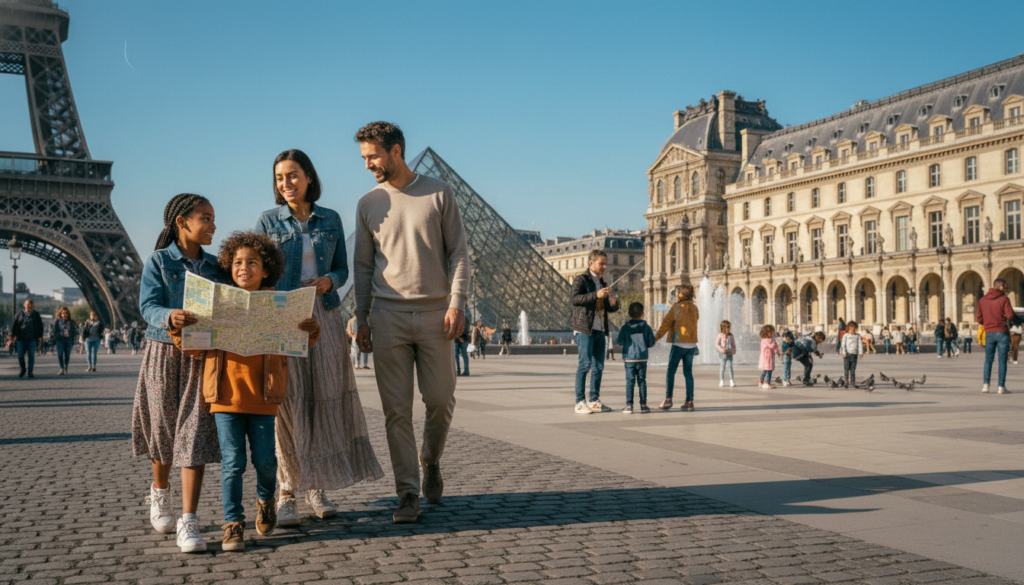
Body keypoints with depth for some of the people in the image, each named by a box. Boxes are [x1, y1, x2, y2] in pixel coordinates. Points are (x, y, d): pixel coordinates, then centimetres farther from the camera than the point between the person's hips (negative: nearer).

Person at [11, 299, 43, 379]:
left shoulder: (36, 315, 6)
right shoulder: (19, 314, 6)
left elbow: (40, 326, 6)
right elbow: (14, 325, 5)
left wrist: (40, 336, -2)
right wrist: (12, 335, -4)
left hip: (32, 339, -1)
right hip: (21, 339, 1)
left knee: (31, 355, 0)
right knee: (20, 355, -1)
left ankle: (30, 372, 8)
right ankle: (23, 370, 20)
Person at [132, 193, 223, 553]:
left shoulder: (214, 266, 8)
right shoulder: (158, 261, -2)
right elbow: (148, 306, -12)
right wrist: (170, 317, -33)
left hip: (203, 357, 2)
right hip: (165, 353, -1)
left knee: (195, 435, -7)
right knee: (164, 431, 12)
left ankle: (188, 523, -7)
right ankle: (159, 495, 40)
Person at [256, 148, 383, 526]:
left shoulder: (331, 220, 10)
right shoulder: (268, 221, 5)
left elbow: (342, 268, 13)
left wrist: (328, 281, -10)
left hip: (324, 316, 2)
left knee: (324, 400, 1)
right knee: (287, 402, -6)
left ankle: (316, 487, 11)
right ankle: (286, 494, 1)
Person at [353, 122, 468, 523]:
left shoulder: (439, 194, 4)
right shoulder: (368, 204, 10)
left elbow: (458, 253, 3)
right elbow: (363, 265, 13)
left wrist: (457, 302, -8)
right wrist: (361, 318, 7)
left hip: (435, 312, -1)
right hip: (388, 314, 1)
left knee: (441, 400, 2)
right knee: (396, 408, -1)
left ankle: (431, 462, 29)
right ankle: (408, 492, 6)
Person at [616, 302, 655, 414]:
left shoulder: (625, 328, -2)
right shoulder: (646, 327, 1)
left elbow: (620, 342, -2)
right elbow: (651, 343, 2)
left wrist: (619, 332, 16)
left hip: (629, 358, -1)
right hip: (642, 358, 1)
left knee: (630, 381, 0)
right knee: (642, 381, 6)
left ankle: (629, 405, -3)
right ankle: (643, 405, 8)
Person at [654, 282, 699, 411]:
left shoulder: (677, 306, -5)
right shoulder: (694, 308, 10)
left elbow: (666, 323, -6)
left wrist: (655, 338, -1)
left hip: (679, 343, -5)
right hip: (692, 344, 5)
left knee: (670, 371, 1)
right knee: (688, 373, 6)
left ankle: (668, 399, -5)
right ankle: (689, 401, 2)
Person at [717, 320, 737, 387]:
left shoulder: (731, 336, 7)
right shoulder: (720, 336, -5)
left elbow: (733, 344, 14)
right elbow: (716, 345, -5)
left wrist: (734, 350, -3)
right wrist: (721, 349, -20)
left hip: (729, 354, 2)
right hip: (722, 355, -2)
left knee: (730, 367, -4)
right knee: (722, 368, 4)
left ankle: (732, 381, -2)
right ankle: (721, 381, 14)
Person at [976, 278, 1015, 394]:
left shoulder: (982, 300, 7)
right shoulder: (1004, 299, -5)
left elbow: (978, 318, 5)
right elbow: (1010, 316, -13)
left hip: (989, 333, 3)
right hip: (1002, 332, -3)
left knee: (988, 359, 10)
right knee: (1002, 360, 1)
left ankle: (985, 384, 0)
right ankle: (1001, 387, 0)